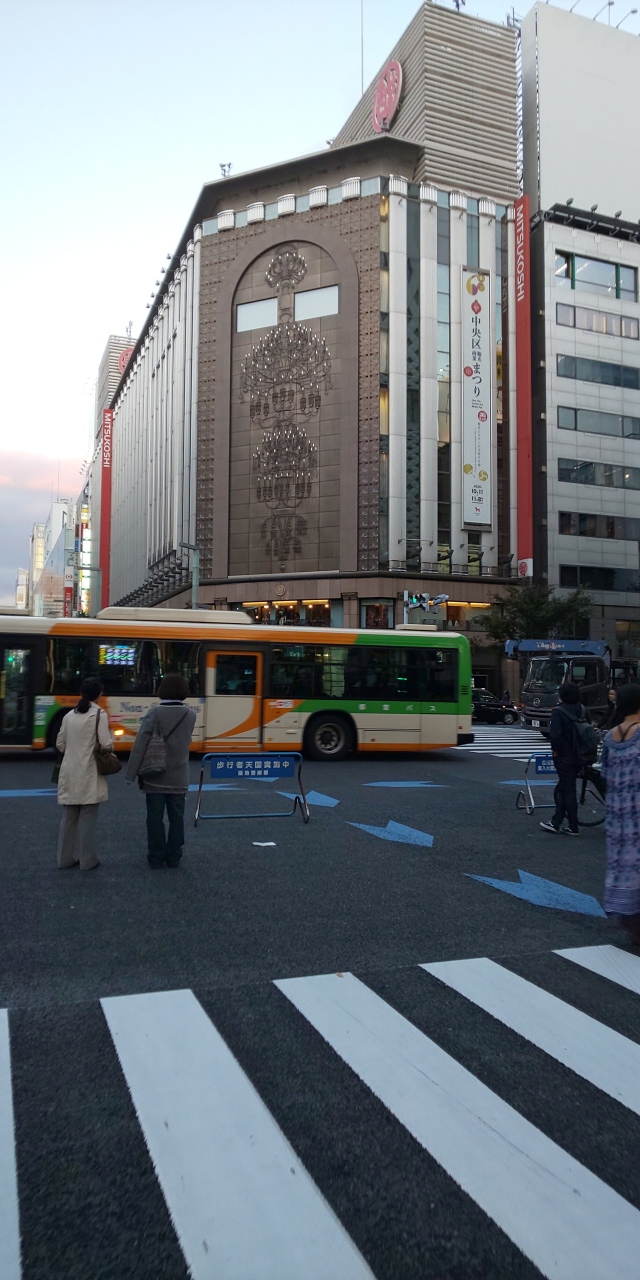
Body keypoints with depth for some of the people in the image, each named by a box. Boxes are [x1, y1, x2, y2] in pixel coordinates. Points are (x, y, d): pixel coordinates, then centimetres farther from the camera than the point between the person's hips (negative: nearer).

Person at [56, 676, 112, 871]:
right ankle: (87, 861, 6)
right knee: (87, 818, 1)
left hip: (69, 773, 5)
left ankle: (65, 858, 18)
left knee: (69, 818, 12)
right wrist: (110, 749, 9)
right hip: (88, 774, -5)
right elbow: (106, 744, -13)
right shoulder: (99, 714, -8)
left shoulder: (69, 715, 9)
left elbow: (60, 744, 12)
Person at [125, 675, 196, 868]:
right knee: (176, 817, 10)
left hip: (156, 776, -2)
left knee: (155, 817, 7)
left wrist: (132, 773, -11)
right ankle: (173, 857, 14)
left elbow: (140, 744, -14)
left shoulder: (154, 712, -10)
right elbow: (183, 740, 8)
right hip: (178, 777, 2)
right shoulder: (190, 714, -1)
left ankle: (156, 857, 11)